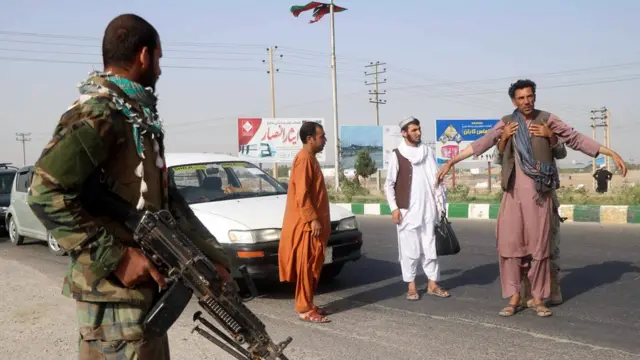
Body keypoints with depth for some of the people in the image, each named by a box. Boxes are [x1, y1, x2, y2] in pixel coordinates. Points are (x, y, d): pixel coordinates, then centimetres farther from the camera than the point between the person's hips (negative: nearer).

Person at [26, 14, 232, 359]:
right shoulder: (97, 113, -15)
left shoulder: (139, 115, 14)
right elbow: (45, 193, -23)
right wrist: (116, 257, -22)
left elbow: (166, 196, 17)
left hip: (144, 285, 9)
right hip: (114, 290, -9)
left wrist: (210, 255, 8)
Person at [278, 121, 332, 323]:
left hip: (313, 222, 10)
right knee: (306, 267, -5)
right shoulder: (304, 159, -16)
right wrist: (313, 219, -22)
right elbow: (301, 194, -21)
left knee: (313, 266, 13)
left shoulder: (310, 158, 16)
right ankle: (304, 309, 0)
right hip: (306, 224, -10)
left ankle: (309, 305, 20)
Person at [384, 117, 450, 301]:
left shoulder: (428, 151, 8)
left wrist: (441, 203, 5)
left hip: (428, 209, 3)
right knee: (410, 249, 2)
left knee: (430, 247, 8)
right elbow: (389, 184, -2)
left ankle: (432, 284, 17)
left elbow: (437, 179, 10)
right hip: (407, 211, -3)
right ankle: (411, 286, 12)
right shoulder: (397, 155, -2)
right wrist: (394, 208, -9)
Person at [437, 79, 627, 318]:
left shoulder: (546, 119, 4)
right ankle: (514, 298, 9)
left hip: (539, 191, -1)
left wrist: (612, 154, 2)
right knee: (509, 242, -1)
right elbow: (481, 144, 3)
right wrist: (451, 162, -4)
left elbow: (576, 139, 4)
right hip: (514, 191, 1)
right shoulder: (506, 123, 7)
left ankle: (538, 299, 13)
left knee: (539, 244, 1)